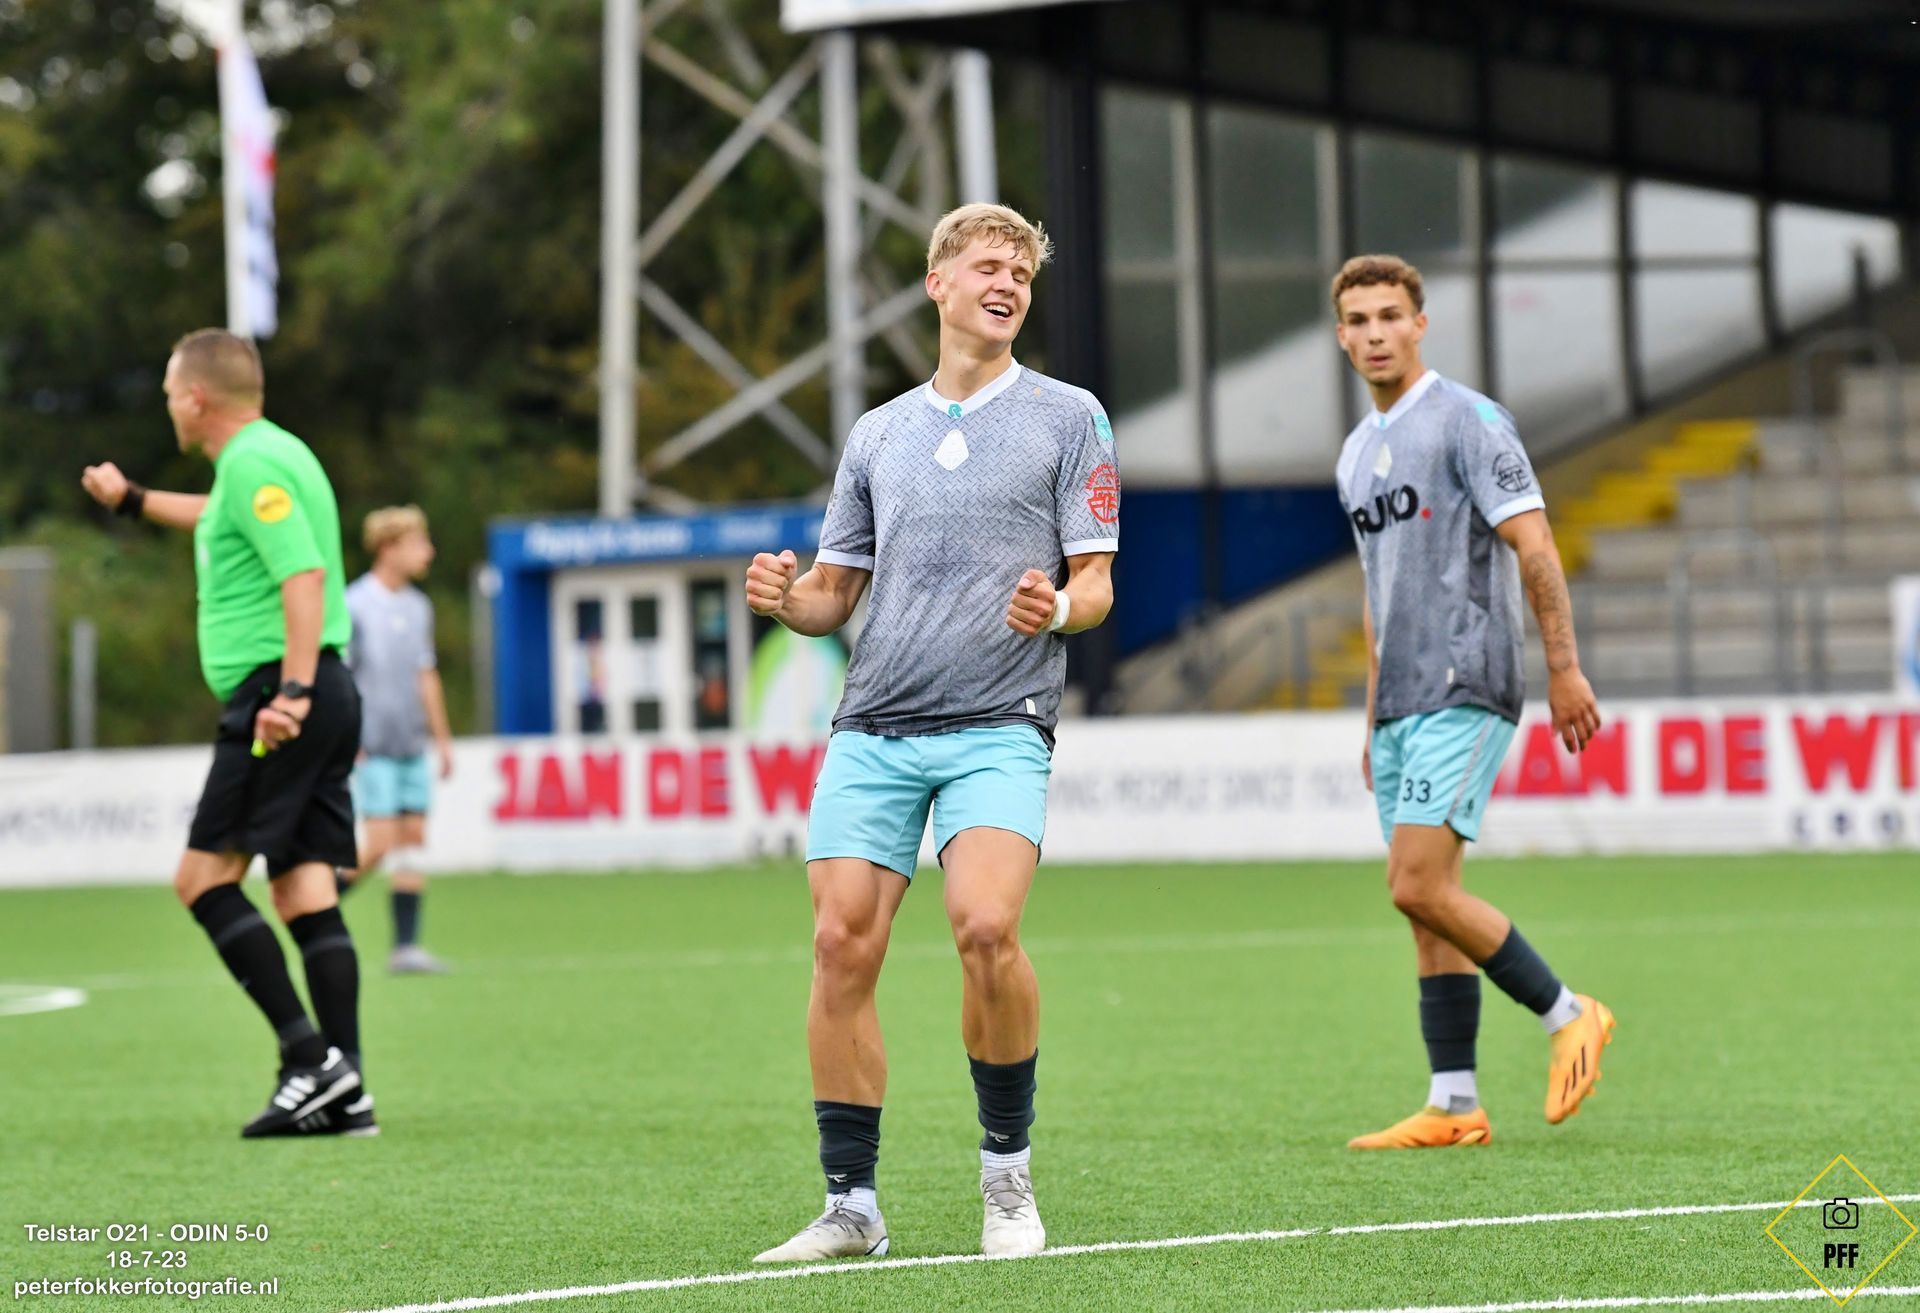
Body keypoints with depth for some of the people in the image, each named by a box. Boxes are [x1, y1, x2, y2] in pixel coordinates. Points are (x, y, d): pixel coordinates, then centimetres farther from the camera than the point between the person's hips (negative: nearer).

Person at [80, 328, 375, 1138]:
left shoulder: (254, 465, -11)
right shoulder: (263, 458, 20)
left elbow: (305, 575, -24)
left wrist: (293, 690, -32)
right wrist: (134, 501, 56)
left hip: (272, 699, -10)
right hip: (322, 701, 10)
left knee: (204, 876, -7)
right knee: (305, 890, 5)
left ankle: (308, 1052, -15)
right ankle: (344, 1090, -1)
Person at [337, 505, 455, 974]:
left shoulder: (418, 607, 12)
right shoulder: (354, 606, -10)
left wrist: (442, 738, 19)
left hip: (413, 749, 7)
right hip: (374, 748, -7)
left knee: (412, 841, 2)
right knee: (380, 844, -11)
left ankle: (406, 946, 4)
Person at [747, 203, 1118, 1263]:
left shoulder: (1067, 418, 8)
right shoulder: (877, 435, 18)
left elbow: (1096, 584, 5)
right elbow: (836, 595, 21)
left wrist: (1059, 608, -18)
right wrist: (786, 599, -2)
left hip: (998, 727, -4)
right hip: (871, 731, 4)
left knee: (985, 927, -23)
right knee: (842, 943, -8)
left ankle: (1007, 1172, -3)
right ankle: (851, 1206, 1)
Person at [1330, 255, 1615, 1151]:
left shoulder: (1467, 421, -7)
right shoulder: (1357, 454, 18)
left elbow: (1534, 546, -12)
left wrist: (1563, 666, -17)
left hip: (1463, 691, -8)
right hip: (1401, 705, 8)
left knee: (1420, 887, -16)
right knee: (1425, 905, 4)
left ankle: (1567, 1016, -2)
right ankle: (1453, 1107, 5)